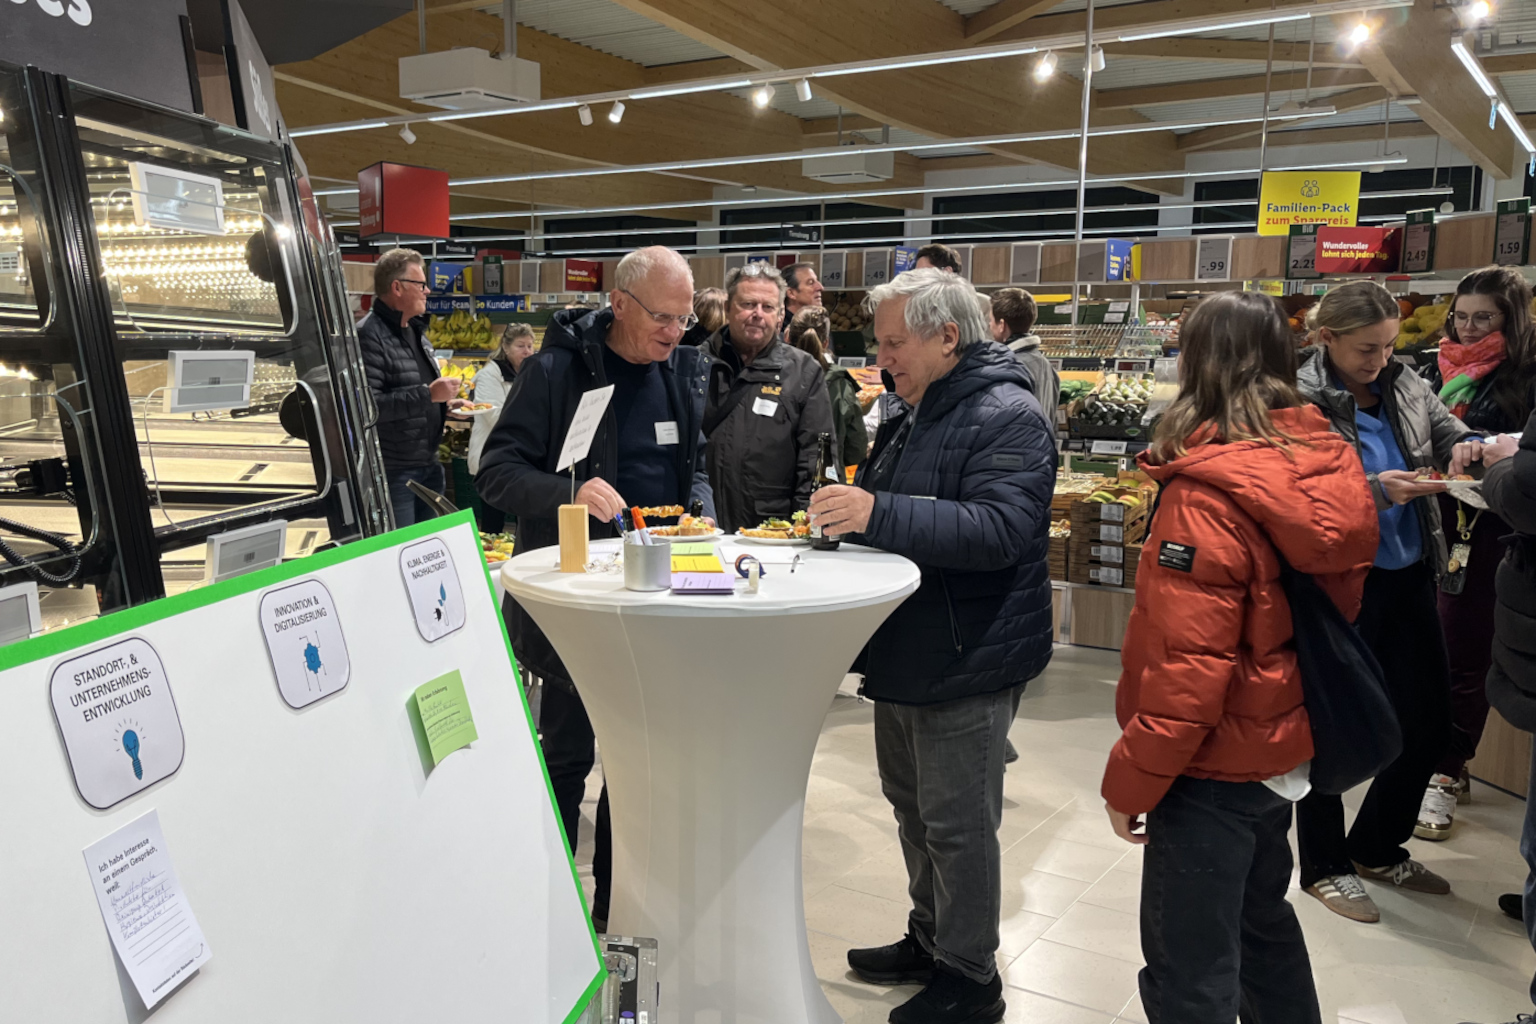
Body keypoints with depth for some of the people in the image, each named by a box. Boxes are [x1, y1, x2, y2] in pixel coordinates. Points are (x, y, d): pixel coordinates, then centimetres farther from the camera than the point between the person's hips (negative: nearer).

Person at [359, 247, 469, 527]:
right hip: (394, 471, -9)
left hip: (428, 465, 9)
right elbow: (368, 405, -28)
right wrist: (428, 395, -27)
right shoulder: (369, 335, -17)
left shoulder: (416, 331, 15)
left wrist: (445, 402, 9)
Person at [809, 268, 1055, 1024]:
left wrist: (880, 514, -35)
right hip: (906, 653, 10)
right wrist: (847, 508, 4)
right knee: (910, 800, 20)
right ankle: (929, 939, 38)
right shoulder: (915, 414, 13)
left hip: (966, 664, -9)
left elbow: (1001, 530, -30)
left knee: (957, 822, 2)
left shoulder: (1006, 417, -17)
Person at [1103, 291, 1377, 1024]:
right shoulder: (1326, 462, -1)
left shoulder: (1208, 493, -23)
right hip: (1283, 749, 8)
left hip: (1215, 769, -8)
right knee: (1262, 918, 28)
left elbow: (1186, 665, -24)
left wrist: (1131, 779, -13)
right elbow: (1339, 599, 11)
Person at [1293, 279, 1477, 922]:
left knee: (1428, 725, 15)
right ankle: (1324, 865, 27)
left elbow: (1448, 428, 14)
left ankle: (1376, 848, 37)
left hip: (1409, 577, 7)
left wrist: (1464, 447, -8)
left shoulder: (1405, 384, 3)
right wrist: (1375, 491, -26)